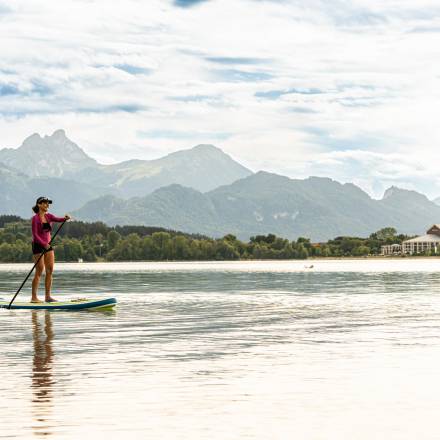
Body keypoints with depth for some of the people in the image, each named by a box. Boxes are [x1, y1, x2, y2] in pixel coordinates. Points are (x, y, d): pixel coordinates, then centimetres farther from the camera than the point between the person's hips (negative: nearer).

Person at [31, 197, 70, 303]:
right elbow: (35, 234, -18)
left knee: (50, 270, 3)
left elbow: (57, 219, -9)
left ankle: (48, 296, 8)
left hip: (48, 245, 7)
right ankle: (34, 297, -2)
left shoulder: (48, 216, 8)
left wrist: (65, 218, -30)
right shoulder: (35, 218, -12)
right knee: (39, 272, -7)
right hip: (38, 246, -7)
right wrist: (44, 244, -28)